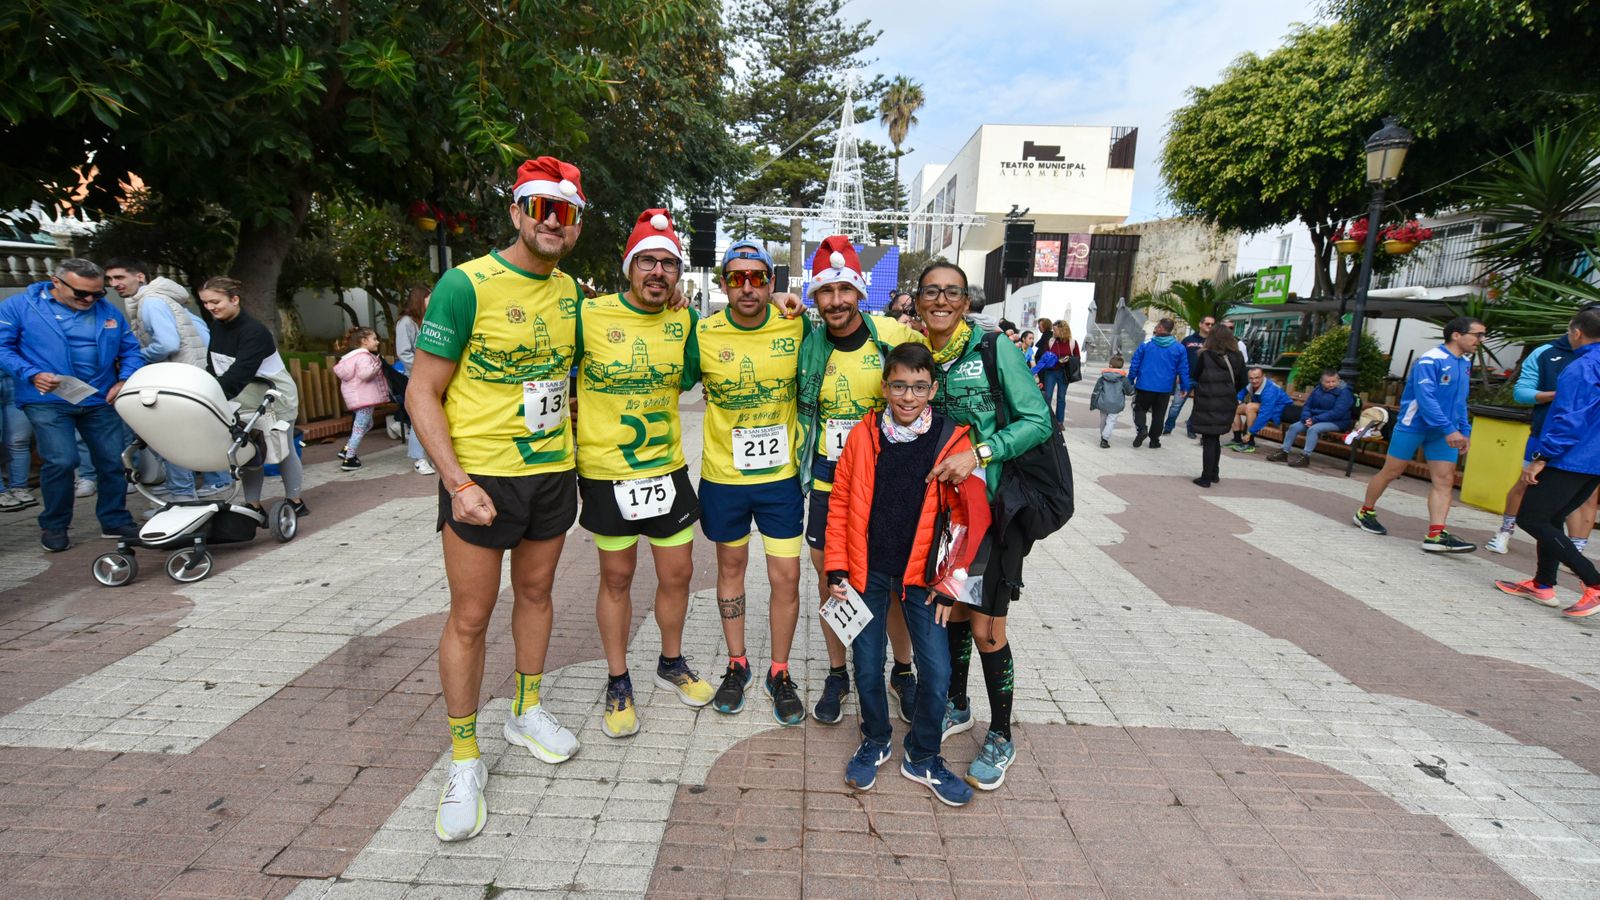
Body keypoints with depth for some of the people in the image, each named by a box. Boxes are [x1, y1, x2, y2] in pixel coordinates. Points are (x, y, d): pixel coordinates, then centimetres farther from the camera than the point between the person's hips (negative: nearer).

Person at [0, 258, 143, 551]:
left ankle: (115, 521, 20)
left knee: (112, 461, 4)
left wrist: (125, 380, -3)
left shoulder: (108, 311, 7)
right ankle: (53, 526, 9)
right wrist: (32, 375, -17)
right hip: (48, 401, -3)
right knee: (61, 461, -12)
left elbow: (131, 350, 12)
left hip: (100, 399, 3)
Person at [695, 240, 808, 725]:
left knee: (786, 577, 4)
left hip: (782, 475, 0)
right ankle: (737, 664, 36)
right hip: (723, 476, 0)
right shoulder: (703, 333, -9)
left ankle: (779, 673, 25)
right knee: (731, 568, 16)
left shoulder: (796, 328, -6)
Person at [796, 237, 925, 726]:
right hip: (827, 484, 2)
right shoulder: (808, 346, -3)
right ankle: (837, 674, 32)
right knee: (830, 580, 11)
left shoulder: (896, 336, -8)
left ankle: (903, 671, 33)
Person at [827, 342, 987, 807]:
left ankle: (923, 757, 27)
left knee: (937, 672, 2)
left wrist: (949, 583, -4)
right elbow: (840, 503, 0)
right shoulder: (863, 435, -5)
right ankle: (875, 742, 37)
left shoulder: (952, 442, -8)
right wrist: (836, 568, -3)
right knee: (867, 666, 10)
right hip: (868, 570, 1)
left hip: (921, 574, 0)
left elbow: (972, 517, -3)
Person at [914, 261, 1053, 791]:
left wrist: (977, 453, -25)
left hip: (995, 505, -4)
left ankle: (1001, 737, 22)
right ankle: (957, 707, 39)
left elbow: (1039, 422, -15)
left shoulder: (994, 349, -10)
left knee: (986, 627, 0)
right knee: (953, 611, 17)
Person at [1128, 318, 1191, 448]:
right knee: (1158, 414, 13)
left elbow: (1134, 364, -4)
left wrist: (1130, 381, 5)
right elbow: (1183, 369, 2)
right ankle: (1154, 440, 18)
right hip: (1165, 388, 2)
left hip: (1144, 385, -1)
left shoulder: (1145, 344, -6)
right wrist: (1184, 387, 10)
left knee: (1140, 408, 13)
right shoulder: (1179, 348, -2)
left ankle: (1141, 428, -13)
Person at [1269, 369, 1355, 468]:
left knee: (1313, 429, -33)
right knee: (1293, 426, -11)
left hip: (1336, 422, -7)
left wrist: (1315, 419, -26)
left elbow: (1337, 413, -23)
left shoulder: (1345, 392, -13)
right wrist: (1307, 418, -13)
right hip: (1315, 419, 7)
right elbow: (1307, 405, 8)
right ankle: (1284, 452, -7)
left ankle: (1306, 456, -31)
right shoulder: (1318, 389, 7)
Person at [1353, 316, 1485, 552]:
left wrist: (1464, 431, 12)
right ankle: (1364, 513, 21)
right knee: (1390, 472, 4)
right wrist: (1449, 430, -27)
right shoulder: (1430, 360, -16)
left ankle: (1436, 535, -5)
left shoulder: (1465, 363, 11)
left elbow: (1460, 400, 19)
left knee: (1445, 481, -3)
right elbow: (1425, 399, -24)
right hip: (1413, 426, -7)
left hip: (1443, 432, 7)